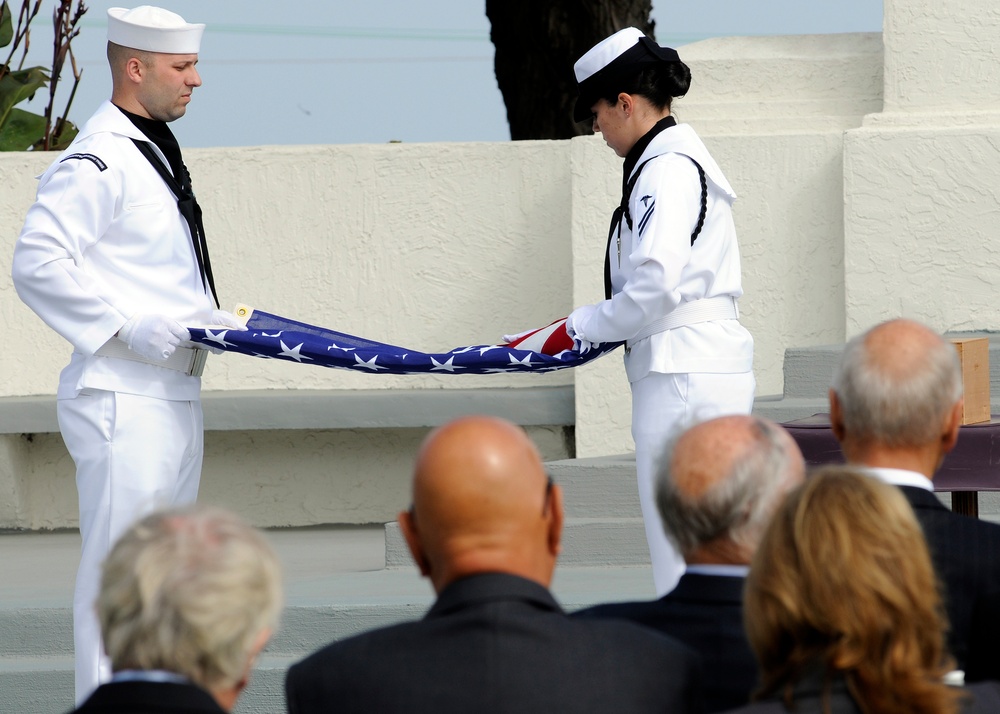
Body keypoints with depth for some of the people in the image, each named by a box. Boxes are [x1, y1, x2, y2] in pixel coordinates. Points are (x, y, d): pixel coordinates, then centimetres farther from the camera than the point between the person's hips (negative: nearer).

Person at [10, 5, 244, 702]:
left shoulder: (156, 152, 17)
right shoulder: (97, 162, -15)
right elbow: (38, 263, -22)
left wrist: (211, 320, 14)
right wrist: (130, 329, -23)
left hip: (174, 396, 10)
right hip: (123, 401, -10)